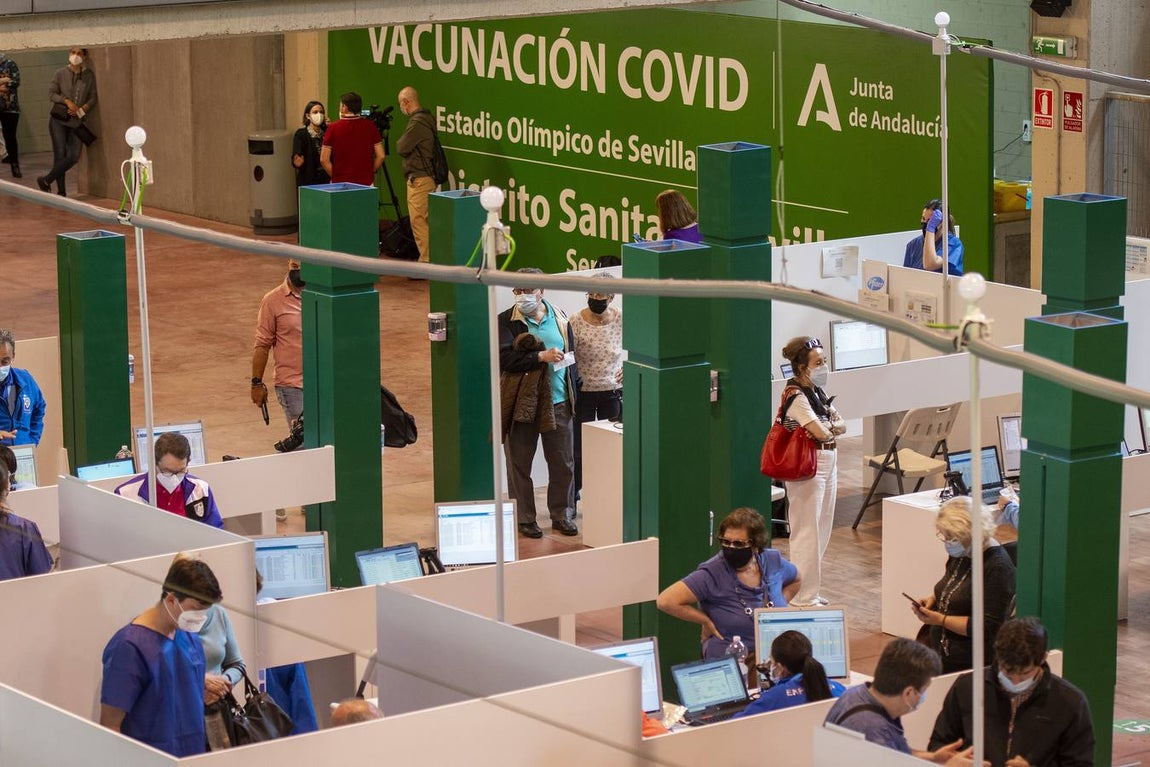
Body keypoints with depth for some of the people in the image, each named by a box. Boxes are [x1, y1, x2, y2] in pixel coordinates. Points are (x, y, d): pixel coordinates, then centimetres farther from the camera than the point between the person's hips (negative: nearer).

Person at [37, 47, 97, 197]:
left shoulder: (89, 76, 3)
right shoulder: (60, 73, -1)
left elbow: (93, 98, 5)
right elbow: (51, 93, -1)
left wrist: (83, 108, -12)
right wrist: (67, 101, -15)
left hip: (76, 121, 2)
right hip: (58, 119, -2)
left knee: (74, 156, -7)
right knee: (60, 154, -6)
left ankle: (46, 181, 10)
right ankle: (61, 192, 5)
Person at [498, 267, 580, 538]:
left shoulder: (559, 320, 7)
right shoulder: (506, 322, -6)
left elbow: (571, 358, 16)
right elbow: (504, 358, -19)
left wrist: (574, 392, 12)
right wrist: (542, 357, -23)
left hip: (558, 404, 3)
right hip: (521, 404, -3)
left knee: (563, 464, 8)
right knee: (519, 465, 5)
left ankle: (562, 515, 21)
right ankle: (524, 518, 16)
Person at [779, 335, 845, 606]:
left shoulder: (817, 392, 14)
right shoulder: (796, 396, -15)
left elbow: (841, 425, 12)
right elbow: (820, 432, -23)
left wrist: (829, 426, -8)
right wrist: (830, 426, -1)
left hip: (828, 462, 10)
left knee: (822, 529, 13)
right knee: (807, 532, -6)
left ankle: (811, 591, 22)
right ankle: (803, 597, -1)